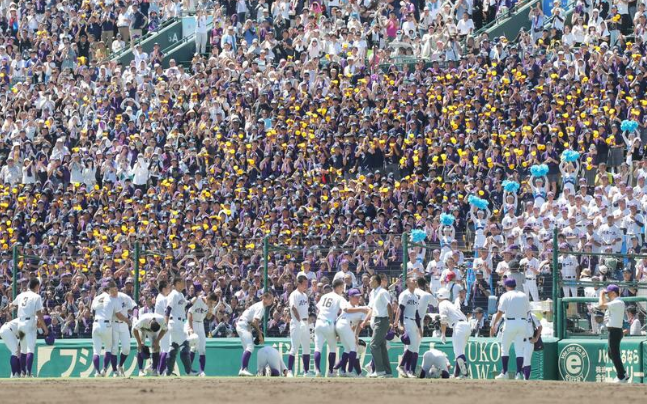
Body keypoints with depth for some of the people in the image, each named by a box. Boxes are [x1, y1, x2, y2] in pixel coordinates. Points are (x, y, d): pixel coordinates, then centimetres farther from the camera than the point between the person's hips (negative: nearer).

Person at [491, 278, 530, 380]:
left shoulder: (505, 296, -1)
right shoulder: (524, 295, 12)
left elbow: (500, 312, -7)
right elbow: (528, 311, 9)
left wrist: (494, 325, -5)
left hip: (511, 322, -4)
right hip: (523, 322, 4)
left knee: (504, 348, 7)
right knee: (519, 349, 5)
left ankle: (504, 373, 3)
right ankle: (519, 373, -3)